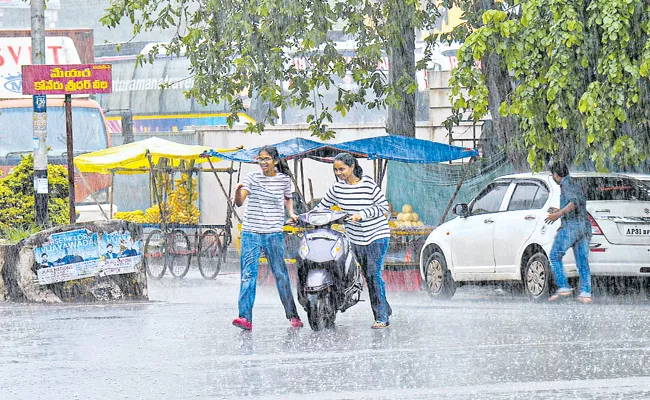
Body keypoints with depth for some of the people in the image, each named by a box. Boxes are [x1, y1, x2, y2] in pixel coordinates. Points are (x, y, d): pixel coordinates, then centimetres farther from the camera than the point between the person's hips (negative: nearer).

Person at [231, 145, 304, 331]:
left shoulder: (284, 179, 6)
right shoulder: (252, 177, 1)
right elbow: (239, 203, -8)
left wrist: (291, 212, 8)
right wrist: (238, 191, -28)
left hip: (274, 233, 1)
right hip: (251, 232, -1)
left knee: (281, 274, 7)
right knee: (248, 275, -9)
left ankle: (292, 315, 20)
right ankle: (245, 318, -14)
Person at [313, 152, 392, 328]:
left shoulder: (368, 185, -10)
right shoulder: (337, 188, 3)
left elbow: (383, 206, -9)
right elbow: (322, 206, 13)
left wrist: (362, 214, -19)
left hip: (377, 235, -5)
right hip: (355, 238, 5)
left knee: (374, 275, -11)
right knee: (368, 277, 7)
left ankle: (382, 317, -8)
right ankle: (385, 309, 17)